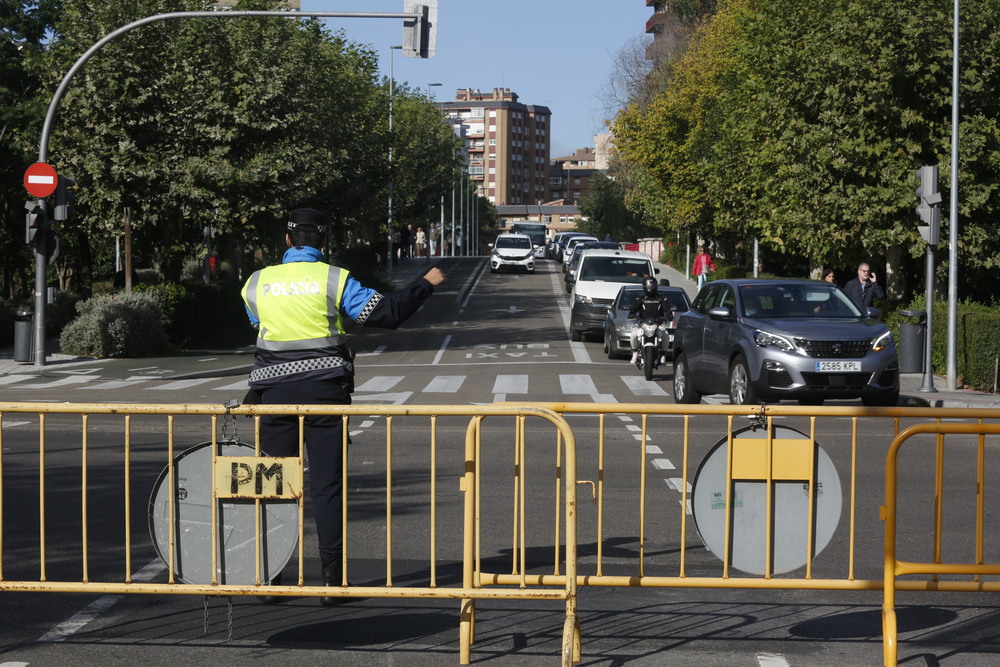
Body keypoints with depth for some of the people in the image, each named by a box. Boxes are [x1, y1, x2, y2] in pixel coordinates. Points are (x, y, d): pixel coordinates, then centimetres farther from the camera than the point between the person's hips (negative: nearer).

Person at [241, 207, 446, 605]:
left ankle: (269, 578, 9)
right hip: (324, 390, -2)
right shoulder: (334, 279, -4)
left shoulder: (257, 284, 5)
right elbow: (385, 313, -6)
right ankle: (332, 580, 2)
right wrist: (426, 285, 7)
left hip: (274, 393, 2)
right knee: (326, 486, 2)